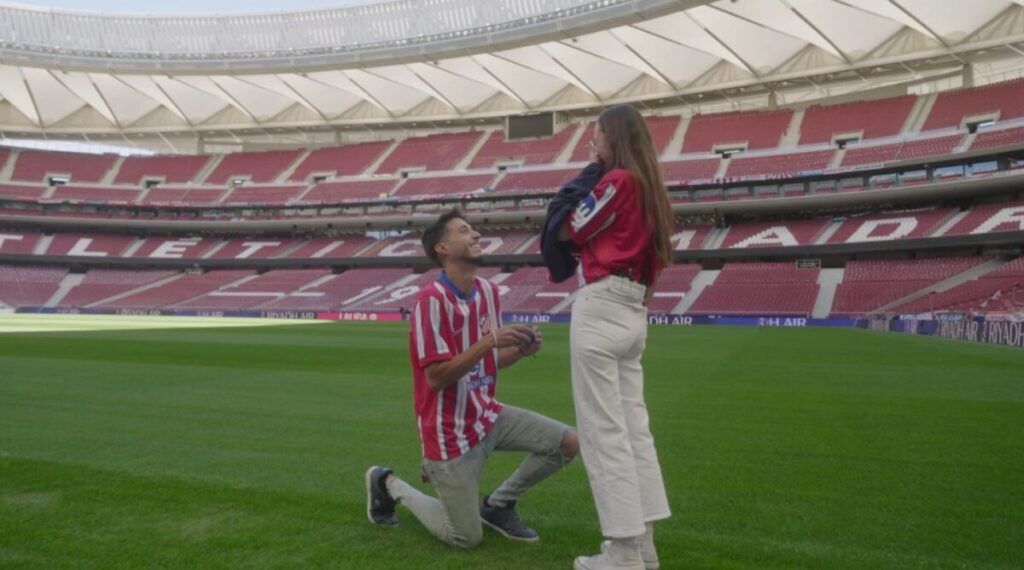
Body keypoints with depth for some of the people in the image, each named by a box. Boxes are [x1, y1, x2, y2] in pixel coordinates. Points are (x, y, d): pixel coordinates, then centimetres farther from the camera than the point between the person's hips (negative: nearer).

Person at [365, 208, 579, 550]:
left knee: (568, 443, -3)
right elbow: (436, 377, -24)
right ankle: (389, 485, 23)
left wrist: (521, 350, -9)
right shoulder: (432, 299, -21)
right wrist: (490, 340, -30)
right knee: (467, 539, 1)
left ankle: (498, 505, 16)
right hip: (450, 430, -7)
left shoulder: (488, 290, 4)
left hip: (488, 414, 7)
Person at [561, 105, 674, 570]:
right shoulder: (647, 185, 18)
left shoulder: (617, 180, -9)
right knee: (633, 426, 11)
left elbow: (570, 232, -3)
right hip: (634, 313, 10)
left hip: (600, 307, -10)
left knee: (603, 430, -4)